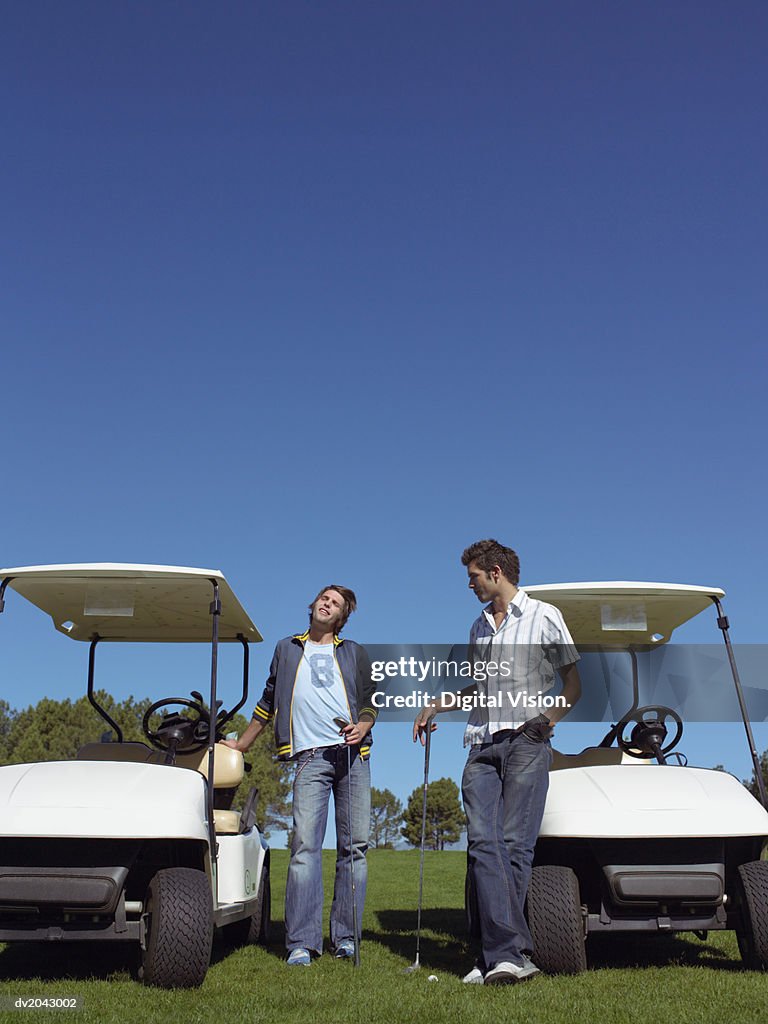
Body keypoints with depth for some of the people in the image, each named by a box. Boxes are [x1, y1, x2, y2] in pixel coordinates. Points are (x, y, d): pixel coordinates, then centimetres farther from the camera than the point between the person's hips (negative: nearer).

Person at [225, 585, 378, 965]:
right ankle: (302, 942, -9)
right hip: (310, 756, -1)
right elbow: (268, 701, 26)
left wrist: (362, 727, -5)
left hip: (353, 753, 1)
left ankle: (345, 937, 6)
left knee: (354, 845, -2)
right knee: (305, 844, -11)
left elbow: (370, 700, 15)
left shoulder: (353, 652, 19)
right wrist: (241, 744, 27)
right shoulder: (287, 649, 21)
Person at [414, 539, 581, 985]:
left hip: (525, 740, -5)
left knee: (515, 845, -8)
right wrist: (439, 704, 22)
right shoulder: (480, 626, 23)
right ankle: (512, 954, -13)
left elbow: (573, 683, 6)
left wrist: (549, 719, -8)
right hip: (482, 743, 5)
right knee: (483, 842, -10)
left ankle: (499, 952, -2)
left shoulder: (544, 616, 6)